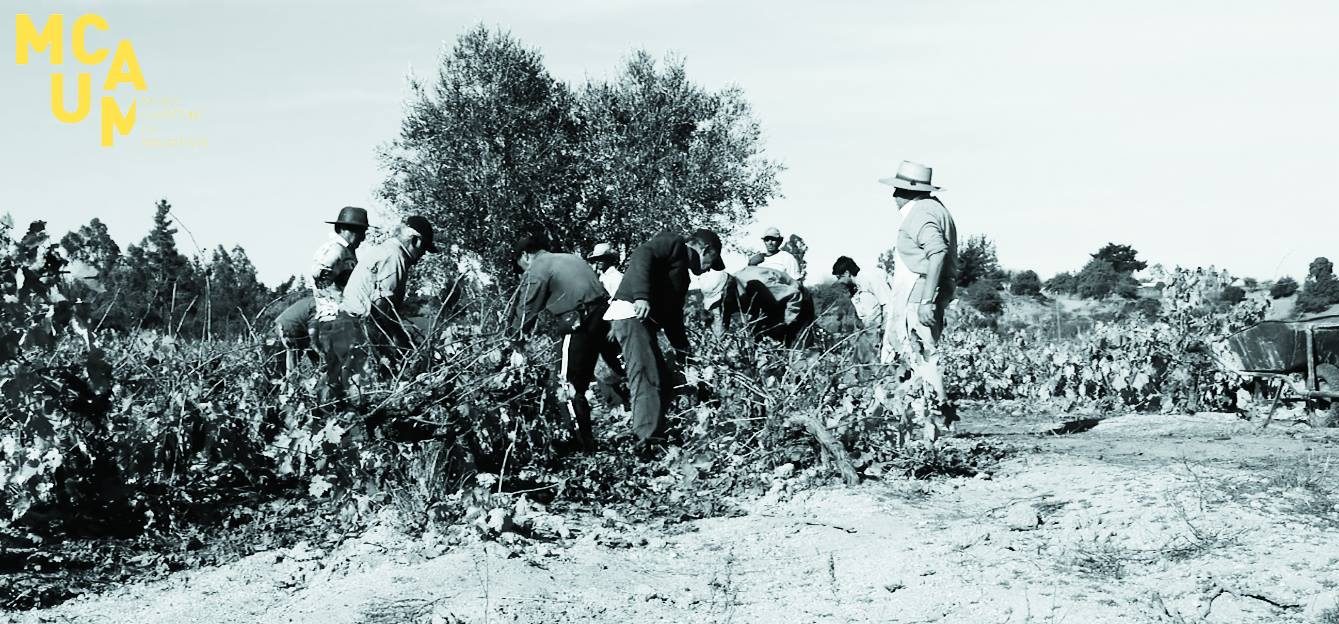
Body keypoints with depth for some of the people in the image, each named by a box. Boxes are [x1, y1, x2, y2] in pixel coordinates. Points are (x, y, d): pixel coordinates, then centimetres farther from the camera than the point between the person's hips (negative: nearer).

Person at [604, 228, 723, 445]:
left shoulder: (682, 272, 29)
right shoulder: (674, 244, 2)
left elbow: (673, 314, 30)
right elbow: (642, 254, -17)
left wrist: (682, 352, 24)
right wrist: (642, 296, -29)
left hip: (645, 322, 10)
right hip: (632, 314, -10)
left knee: (663, 380, 7)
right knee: (647, 379, -19)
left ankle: (657, 435, 6)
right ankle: (646, 439, -27)